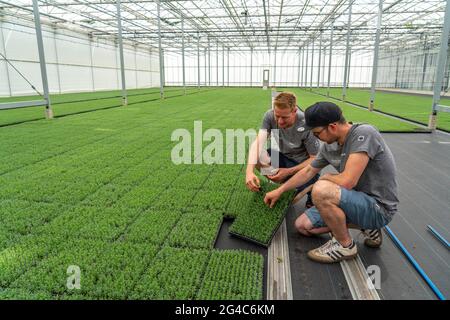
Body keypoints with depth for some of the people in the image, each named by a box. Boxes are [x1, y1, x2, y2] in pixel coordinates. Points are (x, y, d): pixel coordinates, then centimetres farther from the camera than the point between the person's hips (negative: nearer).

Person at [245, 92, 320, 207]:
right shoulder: (270, 116, -18)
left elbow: (315, 158, -18)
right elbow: (258, 141, -28)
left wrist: (288, 171, -27)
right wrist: (249, 171, -44)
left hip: (303, 164, -4)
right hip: (283, 157, 4)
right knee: (256, 157, -24)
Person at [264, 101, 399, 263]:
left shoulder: (364, 134, -24)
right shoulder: (329, 146, 0)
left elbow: (347, 182, -31)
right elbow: (308, 171, 14)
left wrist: (326, 177, -9)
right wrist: (279, 191, 19)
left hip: (379, 207, -8)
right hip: (359, 200, 9)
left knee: (321, 190, -32)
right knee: (302, 225, 9)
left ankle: (345, 245, -6)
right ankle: (368, 228, 15)